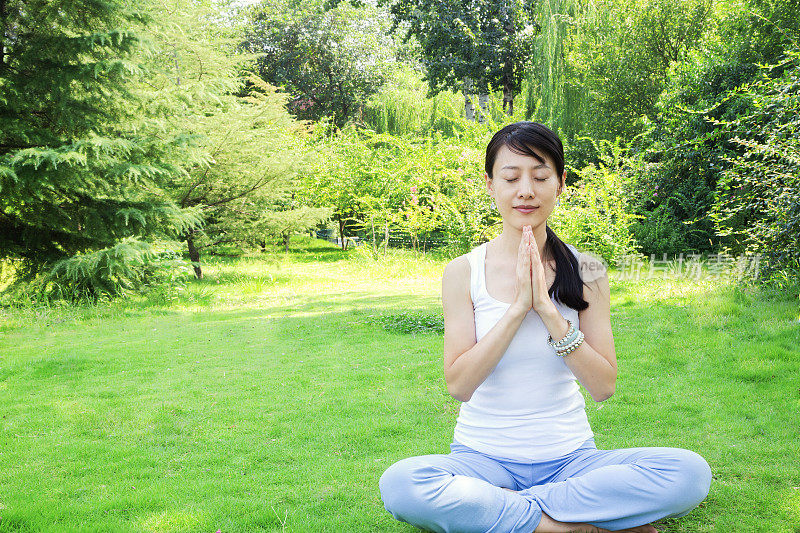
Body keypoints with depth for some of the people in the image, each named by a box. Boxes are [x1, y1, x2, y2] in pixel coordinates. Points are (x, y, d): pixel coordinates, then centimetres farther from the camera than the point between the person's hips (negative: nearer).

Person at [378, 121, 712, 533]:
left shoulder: (586, 271, 0)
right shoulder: (464, 272, -3)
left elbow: (604, 387, -6)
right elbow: (458, 385, -11)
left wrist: (549, 311, -17)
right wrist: (518, 307, -19)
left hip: (569, 457, 1)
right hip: (483, 458, -1)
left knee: (691, 472, -24)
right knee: (399, 484, -33)